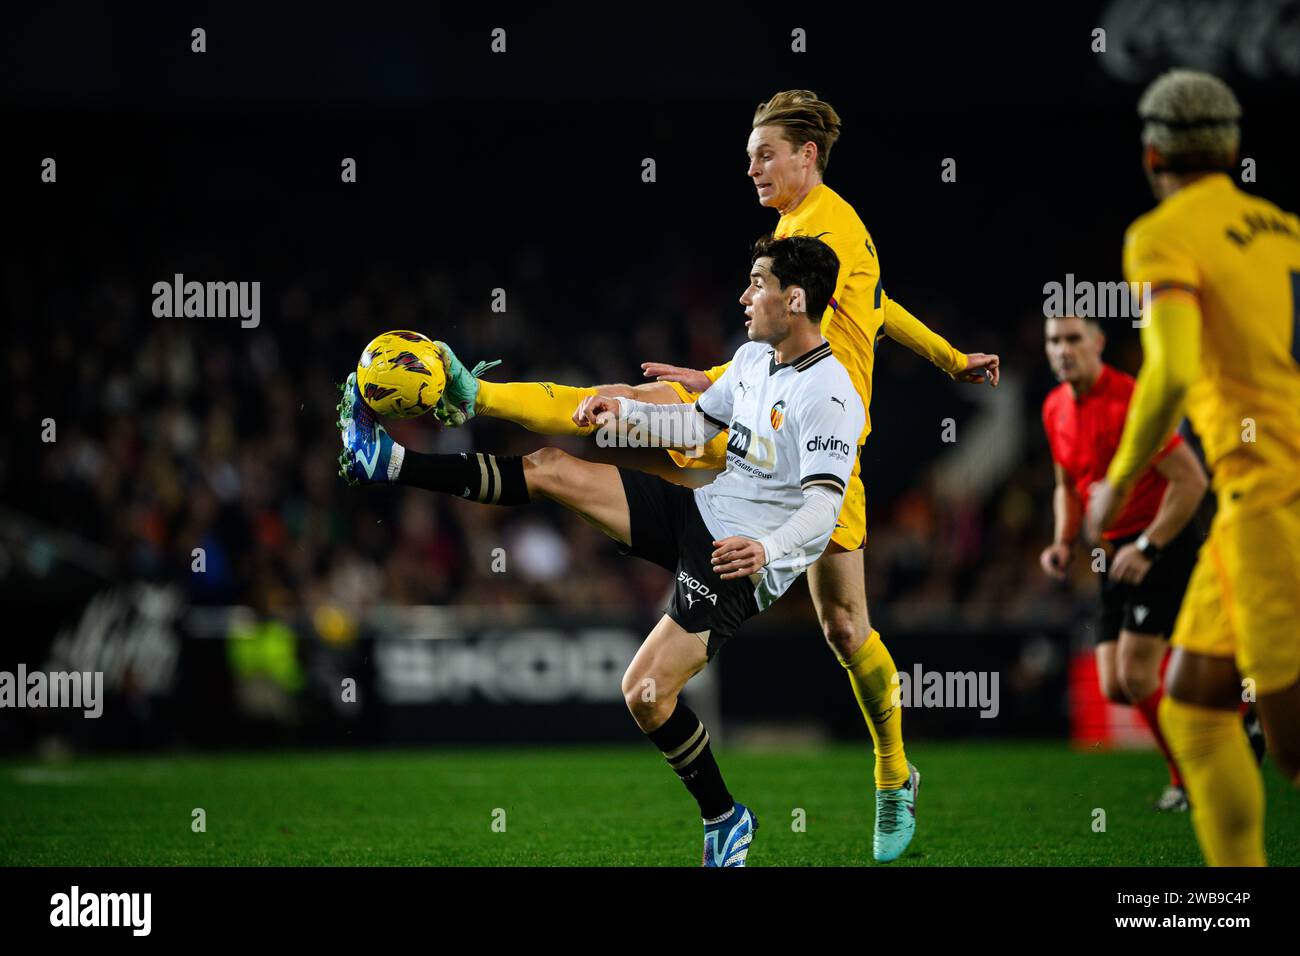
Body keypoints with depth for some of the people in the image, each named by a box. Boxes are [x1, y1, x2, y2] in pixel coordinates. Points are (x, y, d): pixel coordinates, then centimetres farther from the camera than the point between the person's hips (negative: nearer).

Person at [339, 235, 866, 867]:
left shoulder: (829, 397, -20)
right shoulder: (754, 356, 8)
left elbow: (822, 510, -29)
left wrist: (766, 549, -46)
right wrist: (625, 410, 13)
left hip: (737, 558, -8)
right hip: (694, 509, 8)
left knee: (645, 693, -19)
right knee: (550, 468, 0)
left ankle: (724, 820, 2)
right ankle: (385, 462, 7)